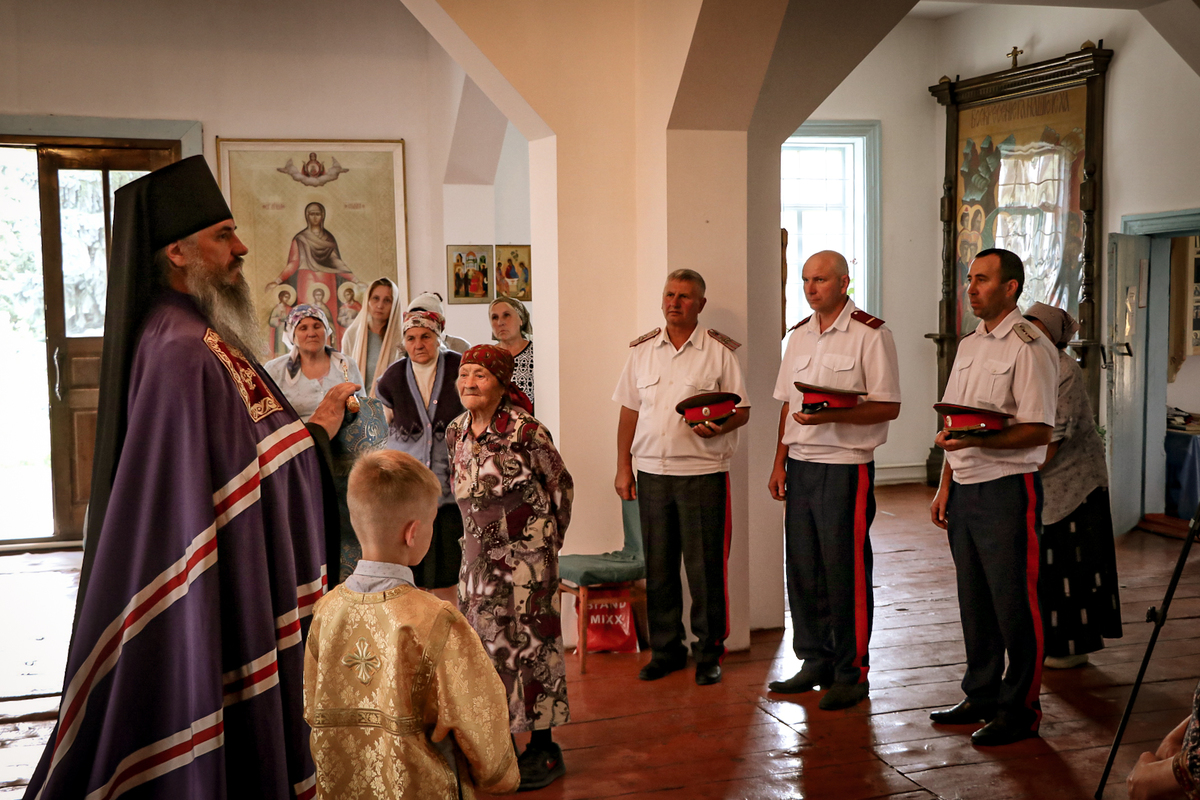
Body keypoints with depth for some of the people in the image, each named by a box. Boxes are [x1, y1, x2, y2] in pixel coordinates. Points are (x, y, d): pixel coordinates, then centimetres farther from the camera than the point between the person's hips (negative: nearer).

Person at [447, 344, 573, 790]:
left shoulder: (524, 430, -17)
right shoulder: (455, 433, 2)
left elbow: (561, 484, -7)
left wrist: (550, 542, 0)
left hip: (526, 558, -6)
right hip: (479, 557, 6)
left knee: (530, 645, 0)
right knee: (483, 643, 13)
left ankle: (543, 748, 12)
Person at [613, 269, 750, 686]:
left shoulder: (719, 350, 1)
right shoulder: (642, 350, 11)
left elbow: (742, 410, 1)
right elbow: (629, 412, 13)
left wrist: (718, 427, -20)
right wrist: (623, 466, 7)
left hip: (703, 473, -3)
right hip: (652, 472, 4)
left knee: (705, 568, 0)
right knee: (658, 567, 9)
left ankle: (709, 653, 13)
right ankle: (665, 649, 21)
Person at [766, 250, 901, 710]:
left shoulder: (870, 334, -7)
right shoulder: (799, 335, 13)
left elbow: (888, 407, -11)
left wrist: (832, 415, -23)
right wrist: (780, 462, 10)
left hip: (846, 467, -6)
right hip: (800, 465, 7)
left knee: (845, 572, -1)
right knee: (802, 568, 10)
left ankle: (852, 673, 10)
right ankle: (816, 662, 23)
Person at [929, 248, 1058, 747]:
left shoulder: (1029, 347, -10)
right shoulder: (969, 345, 15)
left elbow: (1039, 431, -16)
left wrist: (977, 440, -27)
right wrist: (945, 487, 14)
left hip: (1007, 489, -8)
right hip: (965, 490, 8)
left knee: (1014, 603, 0)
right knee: (973, 600, 15)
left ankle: (1019, 709, 12)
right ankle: (981, 695, 28)